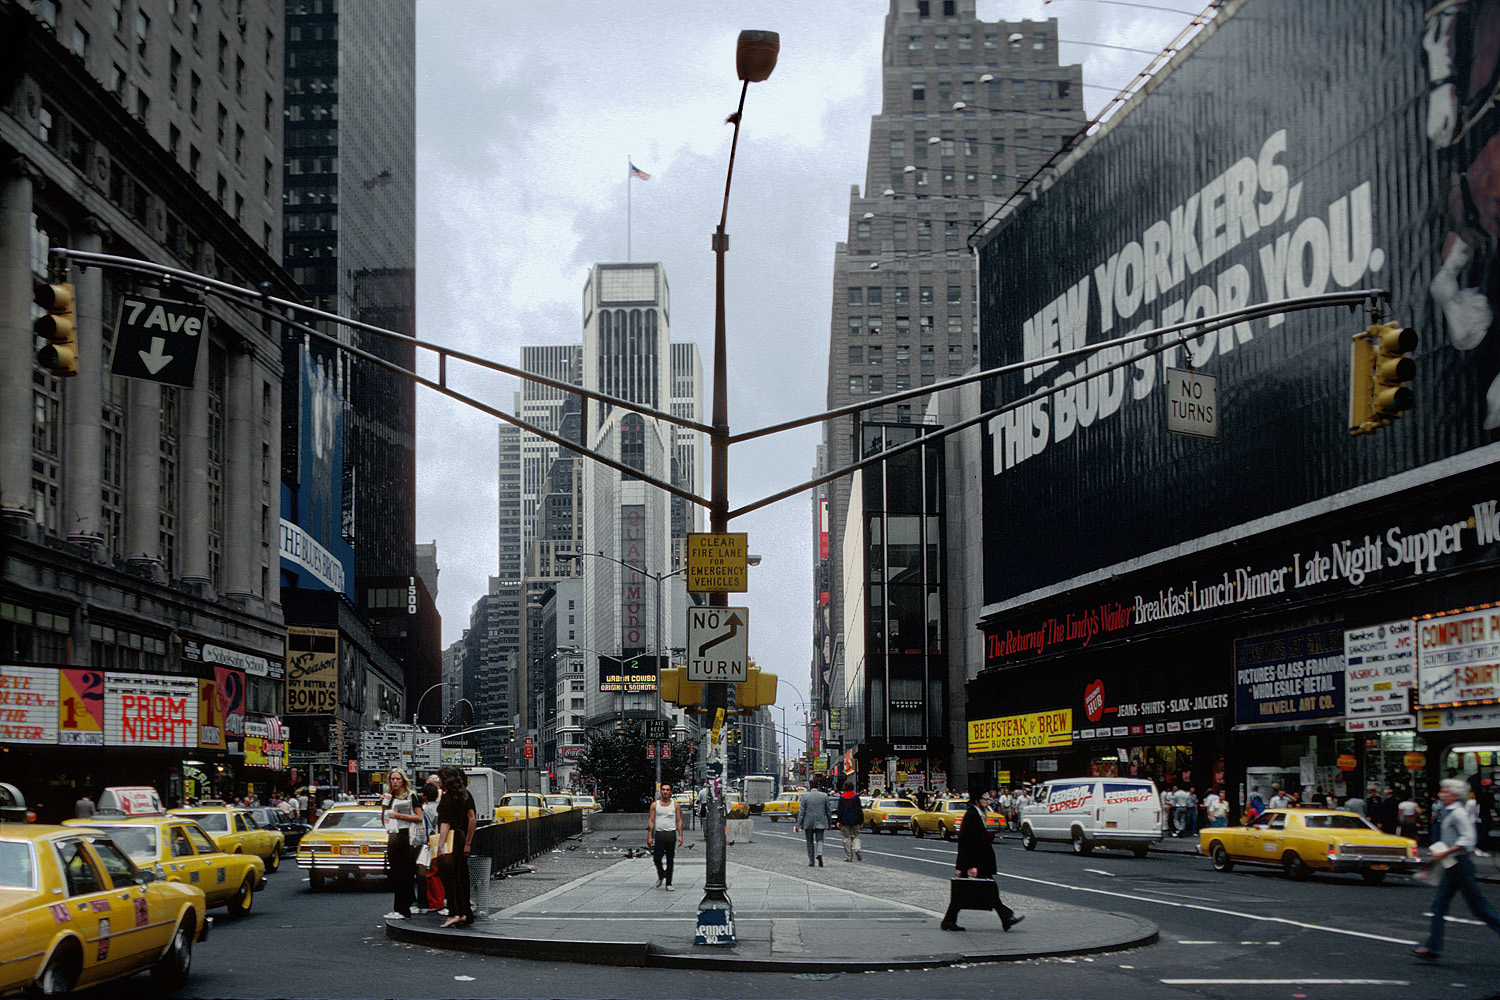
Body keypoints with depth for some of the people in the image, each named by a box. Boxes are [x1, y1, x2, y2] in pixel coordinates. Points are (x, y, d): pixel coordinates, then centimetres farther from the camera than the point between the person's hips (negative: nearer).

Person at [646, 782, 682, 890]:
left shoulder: (676, 805, 6)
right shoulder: (655, 805, 7)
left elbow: (679, 821, 5)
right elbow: (651, 821, 5)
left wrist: (680, 835, -5)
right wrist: (649, 836, -2)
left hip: (671, 834, 0)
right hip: (659, 834, 0)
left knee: (670, 860, 2)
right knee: (656, 858, -6)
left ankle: (669, 883, 7)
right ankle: (661, 875, 23)